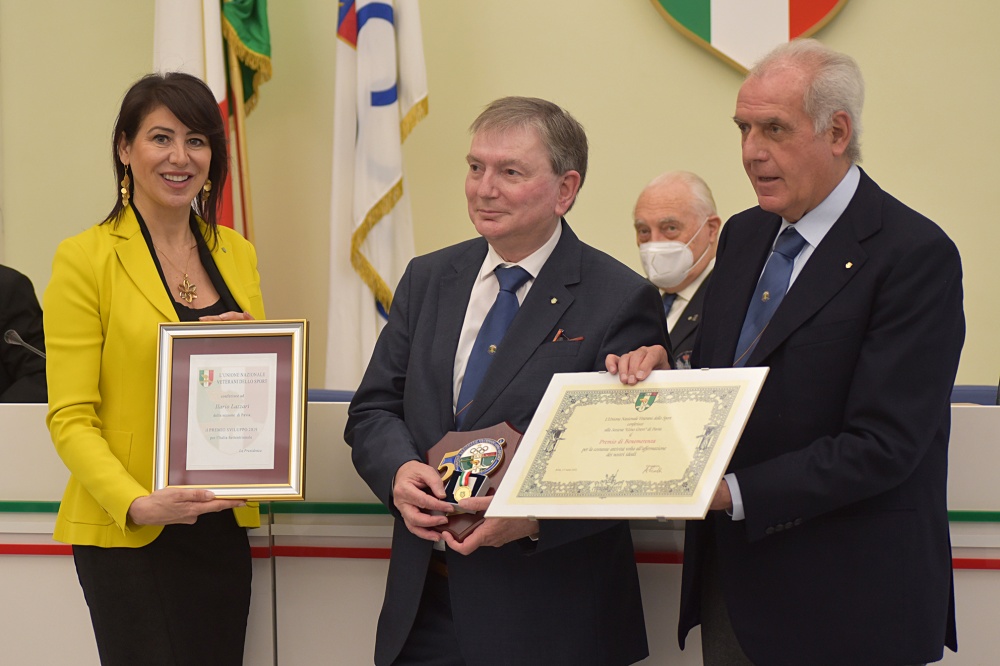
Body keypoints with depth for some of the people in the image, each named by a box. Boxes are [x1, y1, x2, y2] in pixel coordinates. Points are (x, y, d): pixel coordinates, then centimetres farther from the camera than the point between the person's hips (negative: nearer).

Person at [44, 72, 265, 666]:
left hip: (223, 524, 5)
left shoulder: (236, 252, 11)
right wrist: (135, 504, -24)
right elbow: (71, 417, -9)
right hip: (127, 531, -5)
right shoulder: (86, 259, -6)